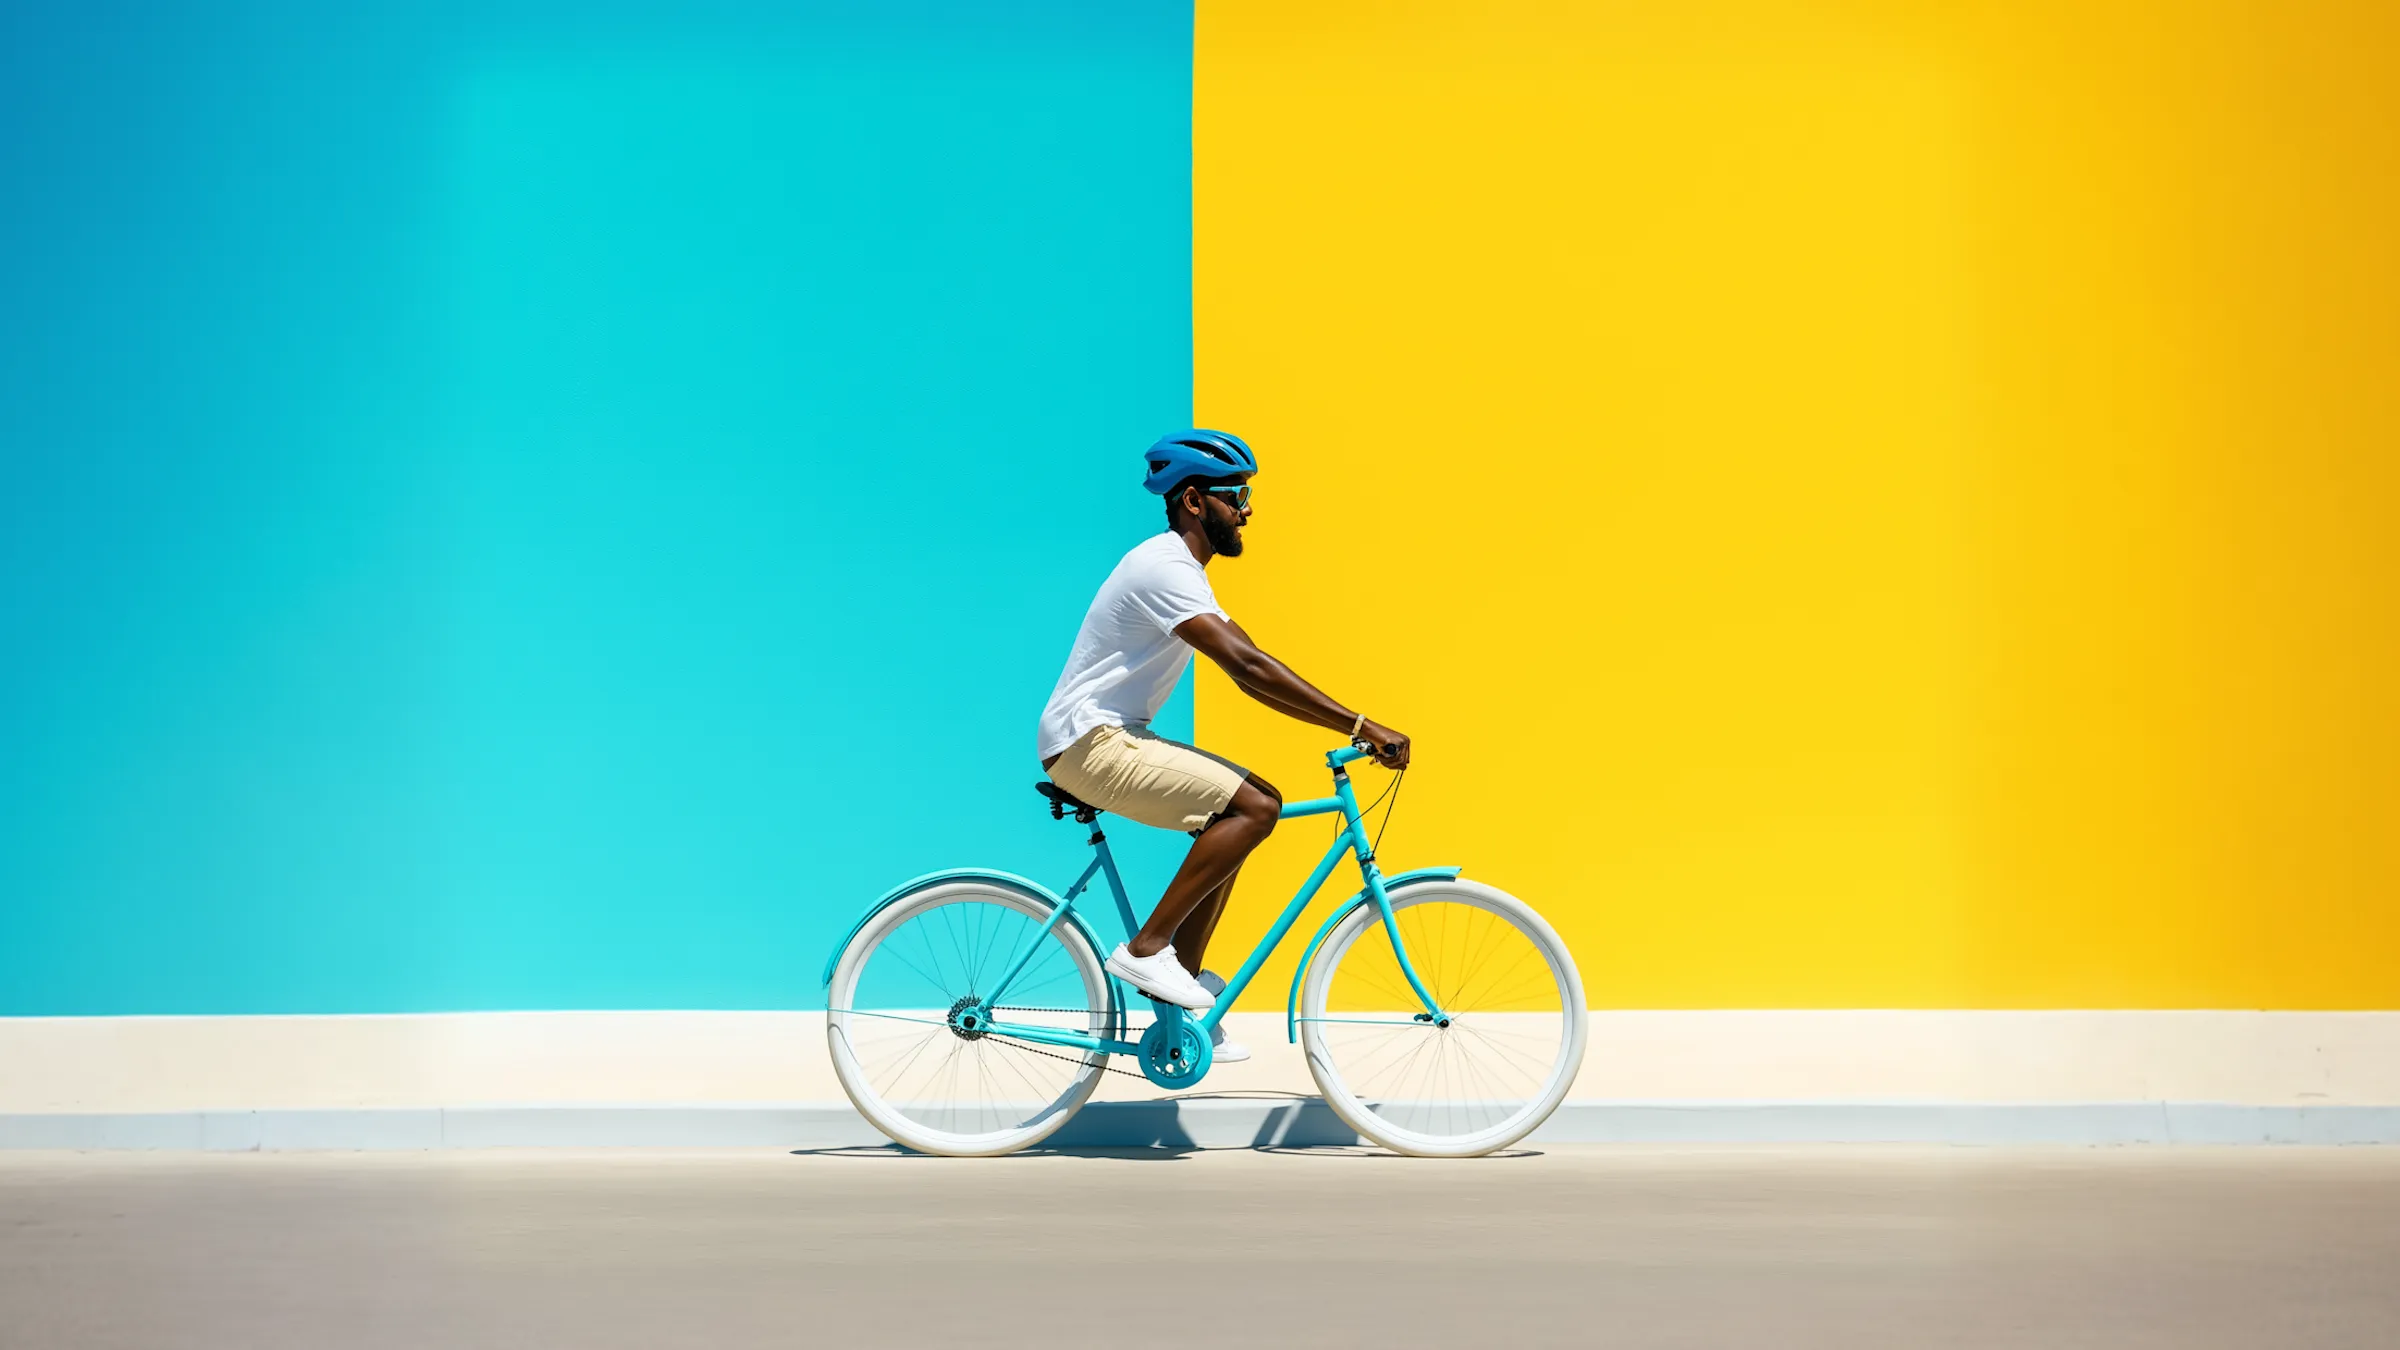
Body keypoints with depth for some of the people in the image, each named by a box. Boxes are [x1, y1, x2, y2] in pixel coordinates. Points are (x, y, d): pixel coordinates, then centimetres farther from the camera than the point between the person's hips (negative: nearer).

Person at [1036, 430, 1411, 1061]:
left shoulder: (1180, 569, 16)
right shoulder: (1165, 569, -18)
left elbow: (1249, 670, 17)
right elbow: (1249, 667, -28)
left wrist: (1352, 726, 10)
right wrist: (1360, 726, -29)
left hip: (1112, 738, 11)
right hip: (1090, 742, -11)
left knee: (1249, 805, 11)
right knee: (1253, 806, -20)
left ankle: (1181, 987, 12)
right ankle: (1146, 949, -13)